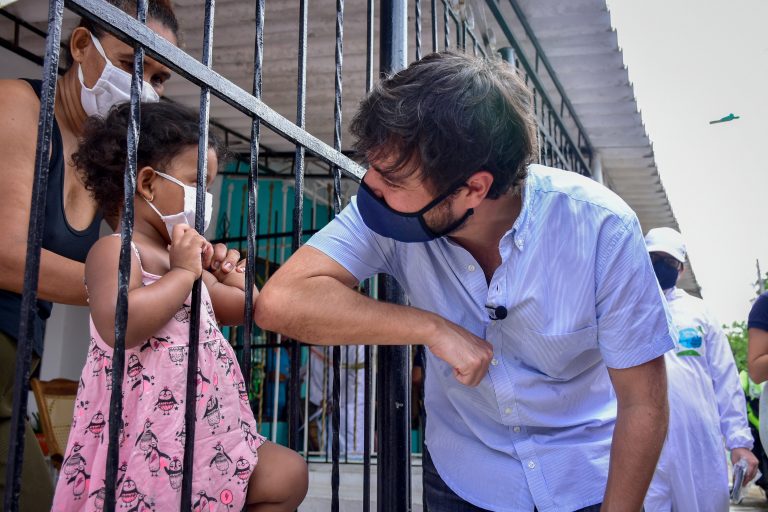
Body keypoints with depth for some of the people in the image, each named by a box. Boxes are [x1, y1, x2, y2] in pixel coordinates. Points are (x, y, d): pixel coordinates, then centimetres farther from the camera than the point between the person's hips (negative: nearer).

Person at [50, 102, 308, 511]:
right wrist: (184, 273, -21)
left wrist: (213, 265, 20)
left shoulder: (181, 257, 18)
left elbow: (242, 307, 27)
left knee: (288, 474, 8)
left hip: (205, 432, 10)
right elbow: (118, 325, -33)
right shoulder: (115, 250, -11)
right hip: (151, 441, -9)